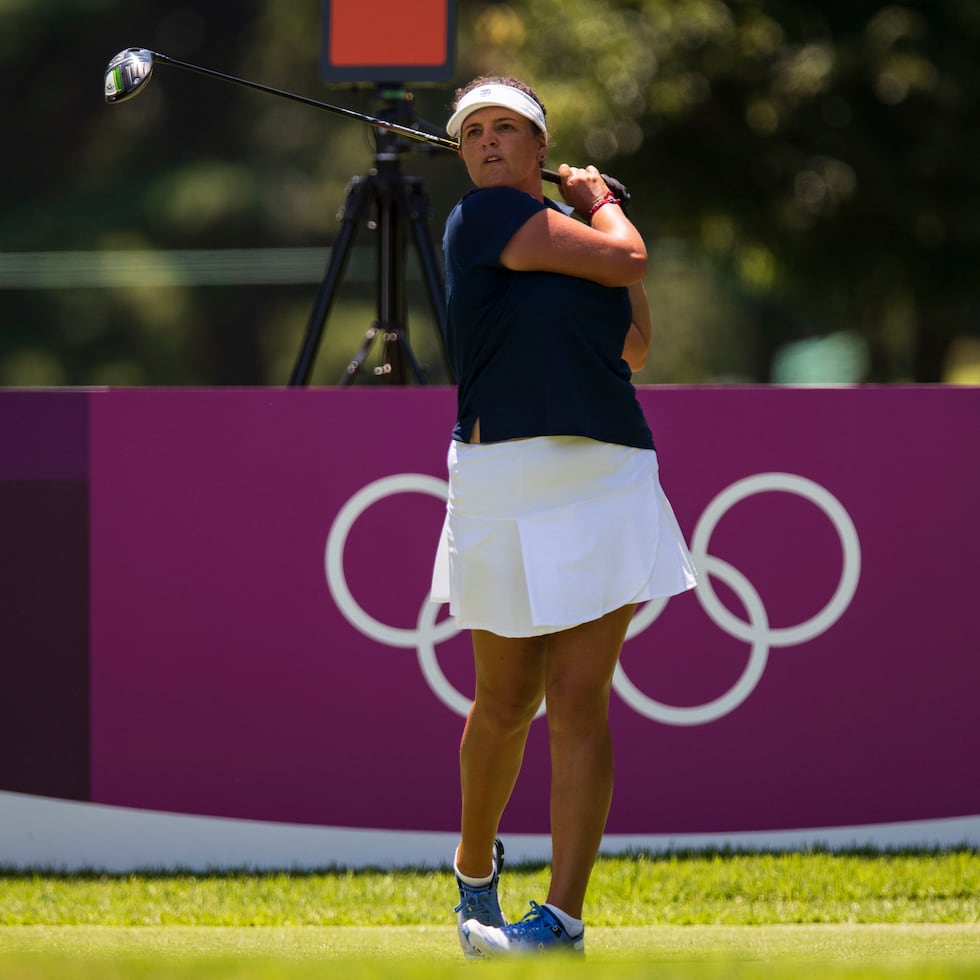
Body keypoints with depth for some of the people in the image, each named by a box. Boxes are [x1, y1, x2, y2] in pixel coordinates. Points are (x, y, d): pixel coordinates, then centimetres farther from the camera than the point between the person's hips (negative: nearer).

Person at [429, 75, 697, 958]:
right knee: (507, 703, 6)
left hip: (608, 478, 3)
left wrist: (603, 208, 13)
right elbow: (624, 260, -6)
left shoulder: (579, 231, 15)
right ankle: (475, 870, 32)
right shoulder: (485, 216, -3)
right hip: (506, 479, -3)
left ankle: (564, 917, -7)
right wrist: (605, 212, 15)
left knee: (580, 701, -5)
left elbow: (635, 348, 16)